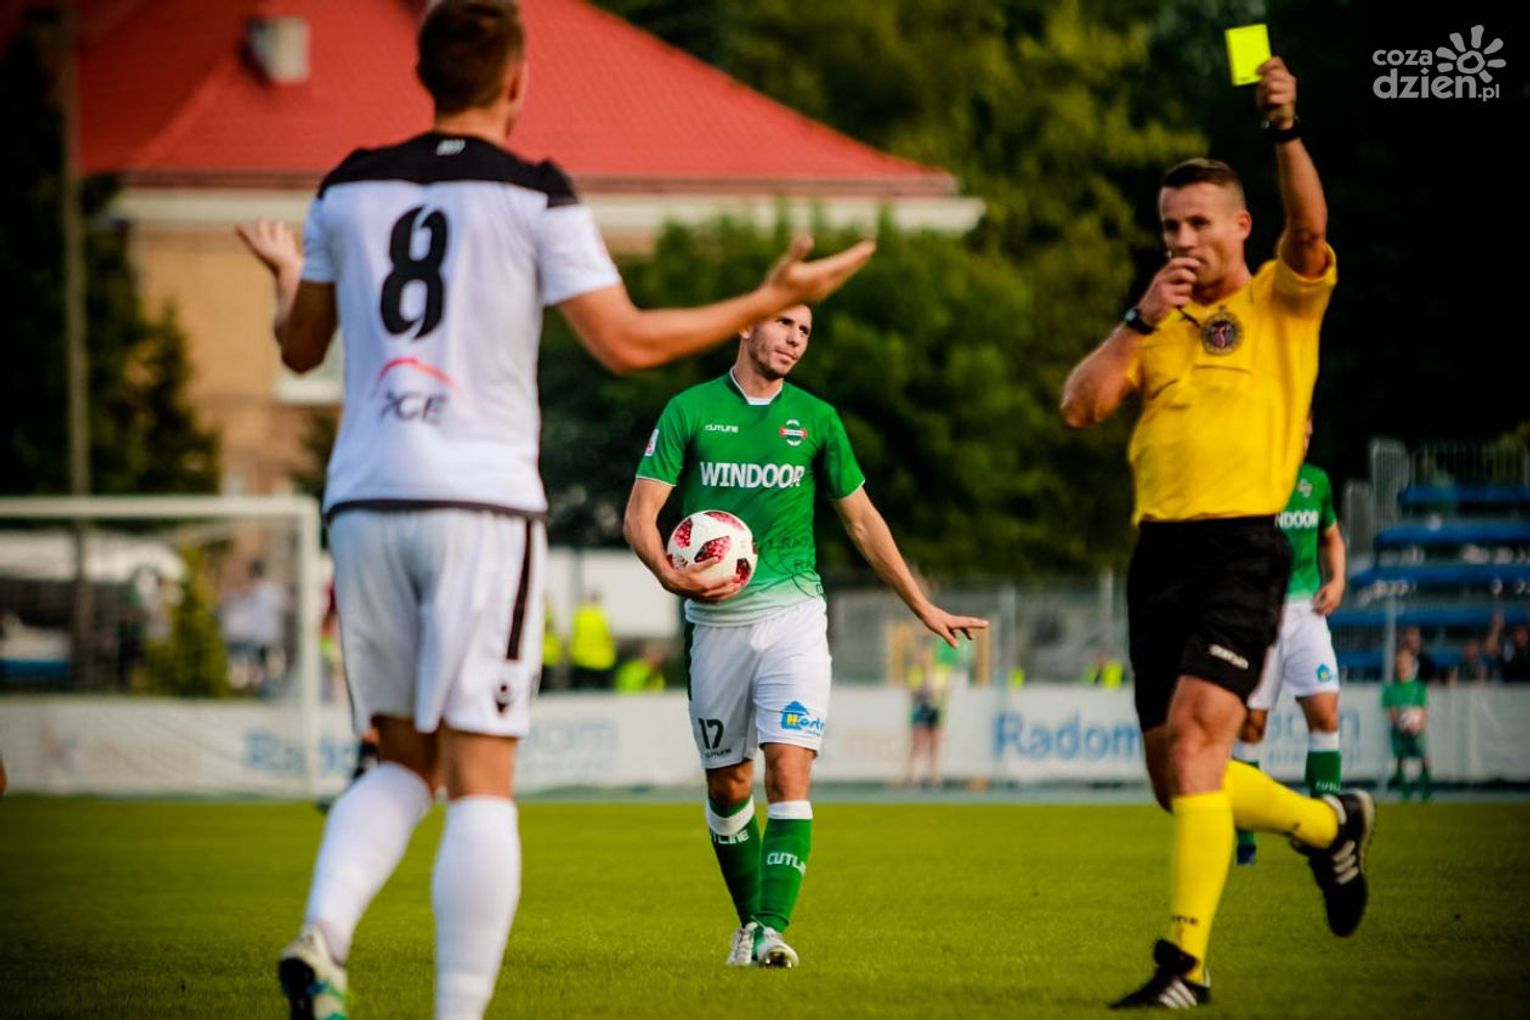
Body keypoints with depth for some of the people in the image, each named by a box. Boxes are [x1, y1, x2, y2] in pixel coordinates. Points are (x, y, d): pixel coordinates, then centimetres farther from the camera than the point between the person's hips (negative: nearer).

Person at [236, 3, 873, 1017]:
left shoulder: (349, 191, 10)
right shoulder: (535, 199, -2)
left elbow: (300, 347, 20)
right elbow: (626, 341, -7)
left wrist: (287, 275, 43)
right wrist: (767, 304, 4)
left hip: (366, 502, 4)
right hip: (481, 503, -4)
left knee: (405, 761, 16)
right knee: (482, 779, -2)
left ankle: (322, 934, -9)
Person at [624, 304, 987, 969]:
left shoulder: (815, 419, 9)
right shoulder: (690, 411, 3)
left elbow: (861, 520, 18)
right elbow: (640, 515, -1)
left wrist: (922, 607, 18)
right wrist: (670, 575, -21)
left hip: (792, 609, 0)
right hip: (715, 617, 0)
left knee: (789, 770, -16)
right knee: (727, 783, 7)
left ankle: (772, 929, -21)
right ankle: (749, 920, 25)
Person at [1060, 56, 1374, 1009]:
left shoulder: (1282, 301, 6)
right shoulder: (1157, 323, 19)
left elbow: (1310, 227, -16)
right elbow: (1080, 405, 6)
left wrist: (1288, 132, -31)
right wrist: (1142, 318, -6)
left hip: (1244, 545, -6)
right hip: (1160, 549, 6)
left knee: (1198, 734, -21)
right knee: (1177, 778, 8)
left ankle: (1187, 960, -23)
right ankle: (1329, 824, 34)